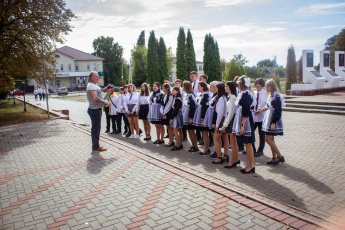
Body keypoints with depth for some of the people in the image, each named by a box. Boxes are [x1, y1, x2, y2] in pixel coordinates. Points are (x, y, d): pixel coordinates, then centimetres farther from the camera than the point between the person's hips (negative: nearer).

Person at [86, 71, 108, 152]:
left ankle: (95, 145, 25)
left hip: (97, 109, 11)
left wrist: (103, 101, 15)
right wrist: (104, 102, -15)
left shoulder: (94, 85, 19)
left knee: (96, 128, 16)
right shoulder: (92, 86, -15)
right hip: (95, 110, -11)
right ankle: (95, 147, 2)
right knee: (96, 128, -5)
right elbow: (95, 98, -26)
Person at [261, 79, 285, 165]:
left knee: (268, 139, -9)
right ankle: (274, 158, 17)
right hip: (269, 118, 9)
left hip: (273, 119, -9)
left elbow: (278, 110, -18)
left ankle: (280, 156, 2)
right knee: (271, 139, 10)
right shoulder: (270, 95, 11)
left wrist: (273, 122, -20)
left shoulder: (276, 96, -16)